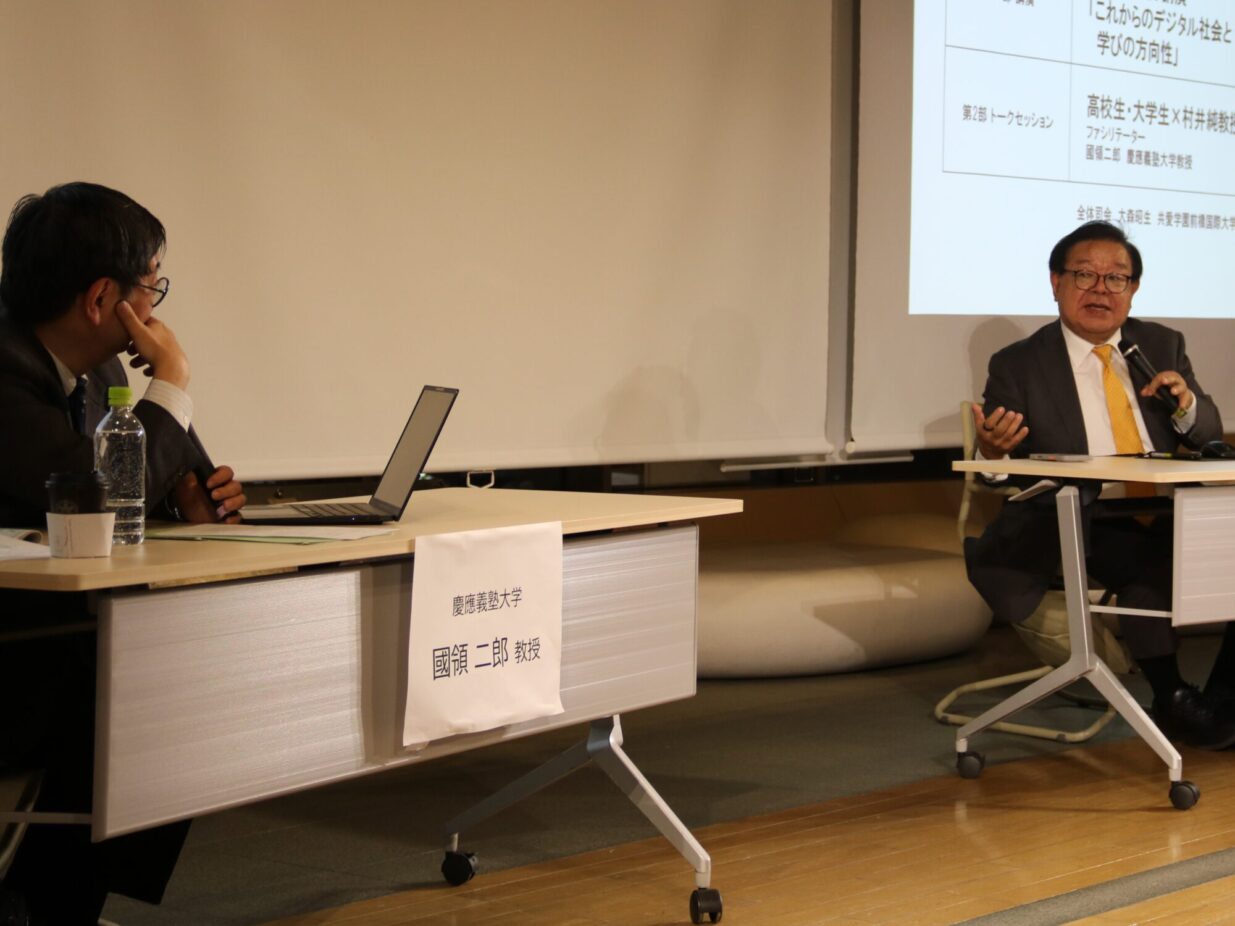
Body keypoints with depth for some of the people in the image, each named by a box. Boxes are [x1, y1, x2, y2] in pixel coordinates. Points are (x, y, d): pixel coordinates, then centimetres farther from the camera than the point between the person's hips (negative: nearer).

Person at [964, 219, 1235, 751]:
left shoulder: (1163, 346, 14)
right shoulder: (1018, 366, 2)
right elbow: (996, 474, -1)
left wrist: (1186, 403, -6)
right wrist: (992, 449, -26)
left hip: (1174, 517, 4)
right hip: (1095, 528, -4)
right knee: (1150, 562, -35)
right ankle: (1171, 700, -20)